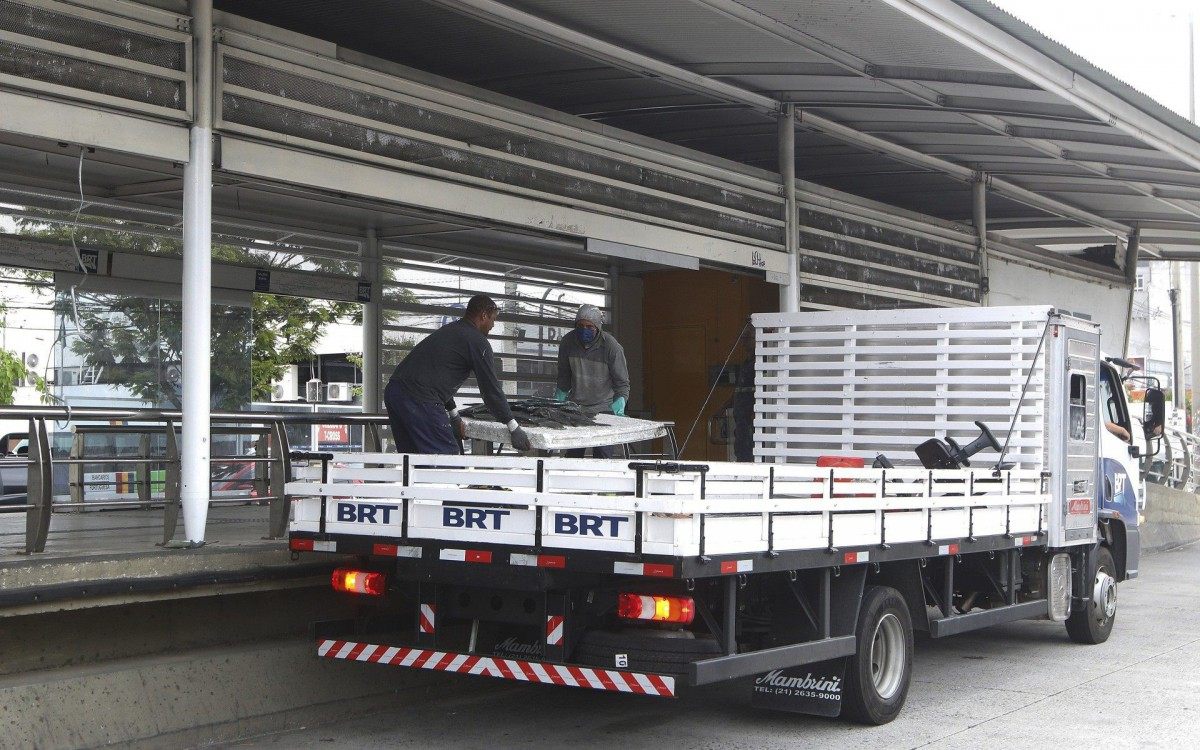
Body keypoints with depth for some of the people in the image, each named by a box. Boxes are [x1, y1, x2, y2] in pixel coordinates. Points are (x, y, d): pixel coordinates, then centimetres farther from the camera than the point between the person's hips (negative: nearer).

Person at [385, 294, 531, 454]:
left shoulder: (447, 331, 27)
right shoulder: (478, 341, -1)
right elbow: (491, 389, -2)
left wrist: (454, 415, 40)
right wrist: (514, 428, 5)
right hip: (420, 399, -9)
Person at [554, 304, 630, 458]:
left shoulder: (611, 346, -11)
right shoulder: (568, 342, -1)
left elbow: (622, 383, -4)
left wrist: (618, 408, -17)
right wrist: (558, 400, 7)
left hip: (603, 410, -3)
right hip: (575, 408, 3)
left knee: (602, 457, -10)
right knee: (572, 456, 1)